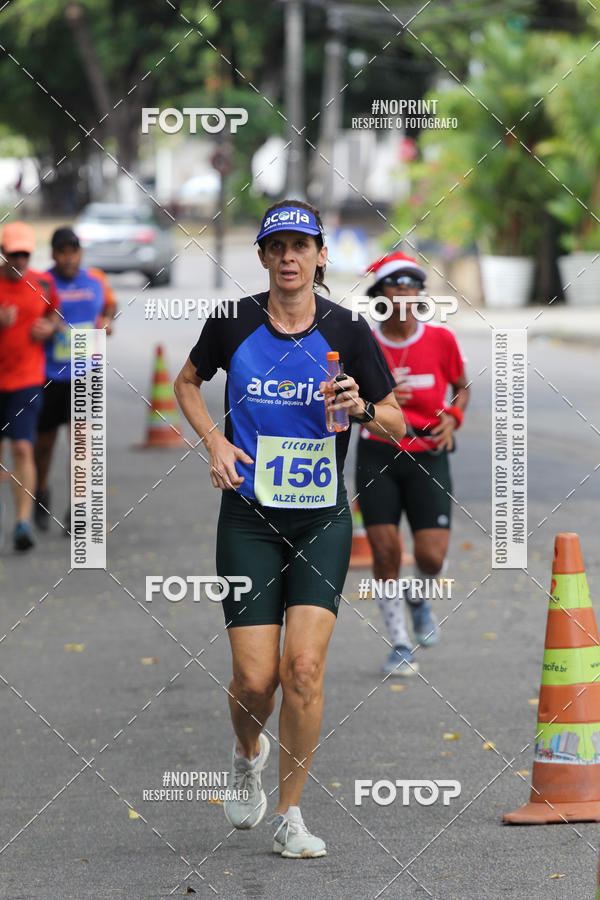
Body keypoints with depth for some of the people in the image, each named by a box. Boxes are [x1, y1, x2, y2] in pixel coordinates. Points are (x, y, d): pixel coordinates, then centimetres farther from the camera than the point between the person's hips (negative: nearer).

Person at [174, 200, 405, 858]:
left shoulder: (347, 330, -2)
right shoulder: (233, 322, -1)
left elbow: (397, 426, 6)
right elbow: (187, 382, 18)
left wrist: (363, 407, -15)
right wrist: (215, 441, 1)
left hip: (322, 519, 0)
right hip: (249, 518, 0)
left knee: (304, 668, -11)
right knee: (255, 677, -5)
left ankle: (290, 816, 3)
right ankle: (247, 756, 30)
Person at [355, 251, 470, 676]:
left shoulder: (441, 339, -3)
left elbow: (462, 387, 14)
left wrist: (452, 417, -6)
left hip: (428, 458, 0)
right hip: (377, 457, 0)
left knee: (432, 557, -9)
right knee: (385, 553, -6)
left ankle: (420, 598, 28)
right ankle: (399, 643, 12)